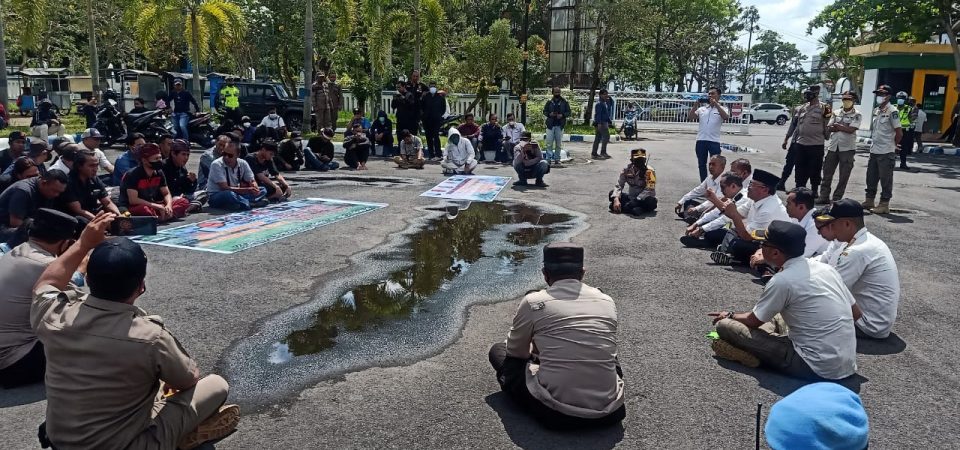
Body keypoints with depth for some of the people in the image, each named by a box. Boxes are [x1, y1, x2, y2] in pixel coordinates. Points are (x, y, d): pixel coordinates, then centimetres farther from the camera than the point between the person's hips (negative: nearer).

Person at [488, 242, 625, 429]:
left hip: (557, 415, -4)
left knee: (498, 351, 16)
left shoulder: (533, 302, -4)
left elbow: (515, 351, 13)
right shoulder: (607, 302, 6)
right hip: (609, 414, 5)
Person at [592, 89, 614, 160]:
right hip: (601, 123, -10)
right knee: (606, 136, -14)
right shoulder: (599, 103, -12)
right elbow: (598, 114, -18)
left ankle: (594, 153, 11)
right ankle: (603, 152, -15)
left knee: (598, 138, 9)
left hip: (604, 122, 10)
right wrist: (599, 123, -25)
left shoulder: (605, 103, 17)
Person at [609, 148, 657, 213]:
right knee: (611, 193, -17)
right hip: (631, 197, 4)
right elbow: (619, 185, -9)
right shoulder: (627, 169, -4)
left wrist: (635, 200, -33)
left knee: (651, 201, -37)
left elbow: (648, 191, -23)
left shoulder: (649, 171, -16)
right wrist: (616, 199, -28)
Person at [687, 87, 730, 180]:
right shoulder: (701, 109, 13)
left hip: (714, 141, -3)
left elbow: (726, 117, -17)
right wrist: (696, 105, -4)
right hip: (700, 141, 4)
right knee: (701, 165, 11)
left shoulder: (722, 109, 5)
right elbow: (689, 117, 4)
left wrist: (716, 104, -18)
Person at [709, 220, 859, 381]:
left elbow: (754, 321, 0)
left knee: (725, 325, -9)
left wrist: (730, 316, 20)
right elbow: (856, 313, 15)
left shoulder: (782, 280, -14)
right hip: (847, 365, 8)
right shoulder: (825, 268, 5)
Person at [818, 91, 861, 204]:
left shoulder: (857, 115, 0)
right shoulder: (836, 113, 12)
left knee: (843, 176, 0)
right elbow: (830, 128, 3)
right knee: (827, 172, 4)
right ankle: (824, 196, 9)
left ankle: (837, 198, 6)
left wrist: (837, 126, -4)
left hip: (847, 148, -4)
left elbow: (851, 130, -13)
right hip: (833, 147, 4)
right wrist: (844, 127, -9)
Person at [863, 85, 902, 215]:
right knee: (871, 177, 15)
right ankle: (869, 201, 27)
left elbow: (899, 133, -12)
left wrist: (893, 145, 0)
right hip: (874, 150, 8)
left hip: (886, 152, -8)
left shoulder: (892, 111, -13)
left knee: (886, 179, 0)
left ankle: (884, 205, 6)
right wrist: (875, 143, 12)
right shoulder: (876, 111, 11)